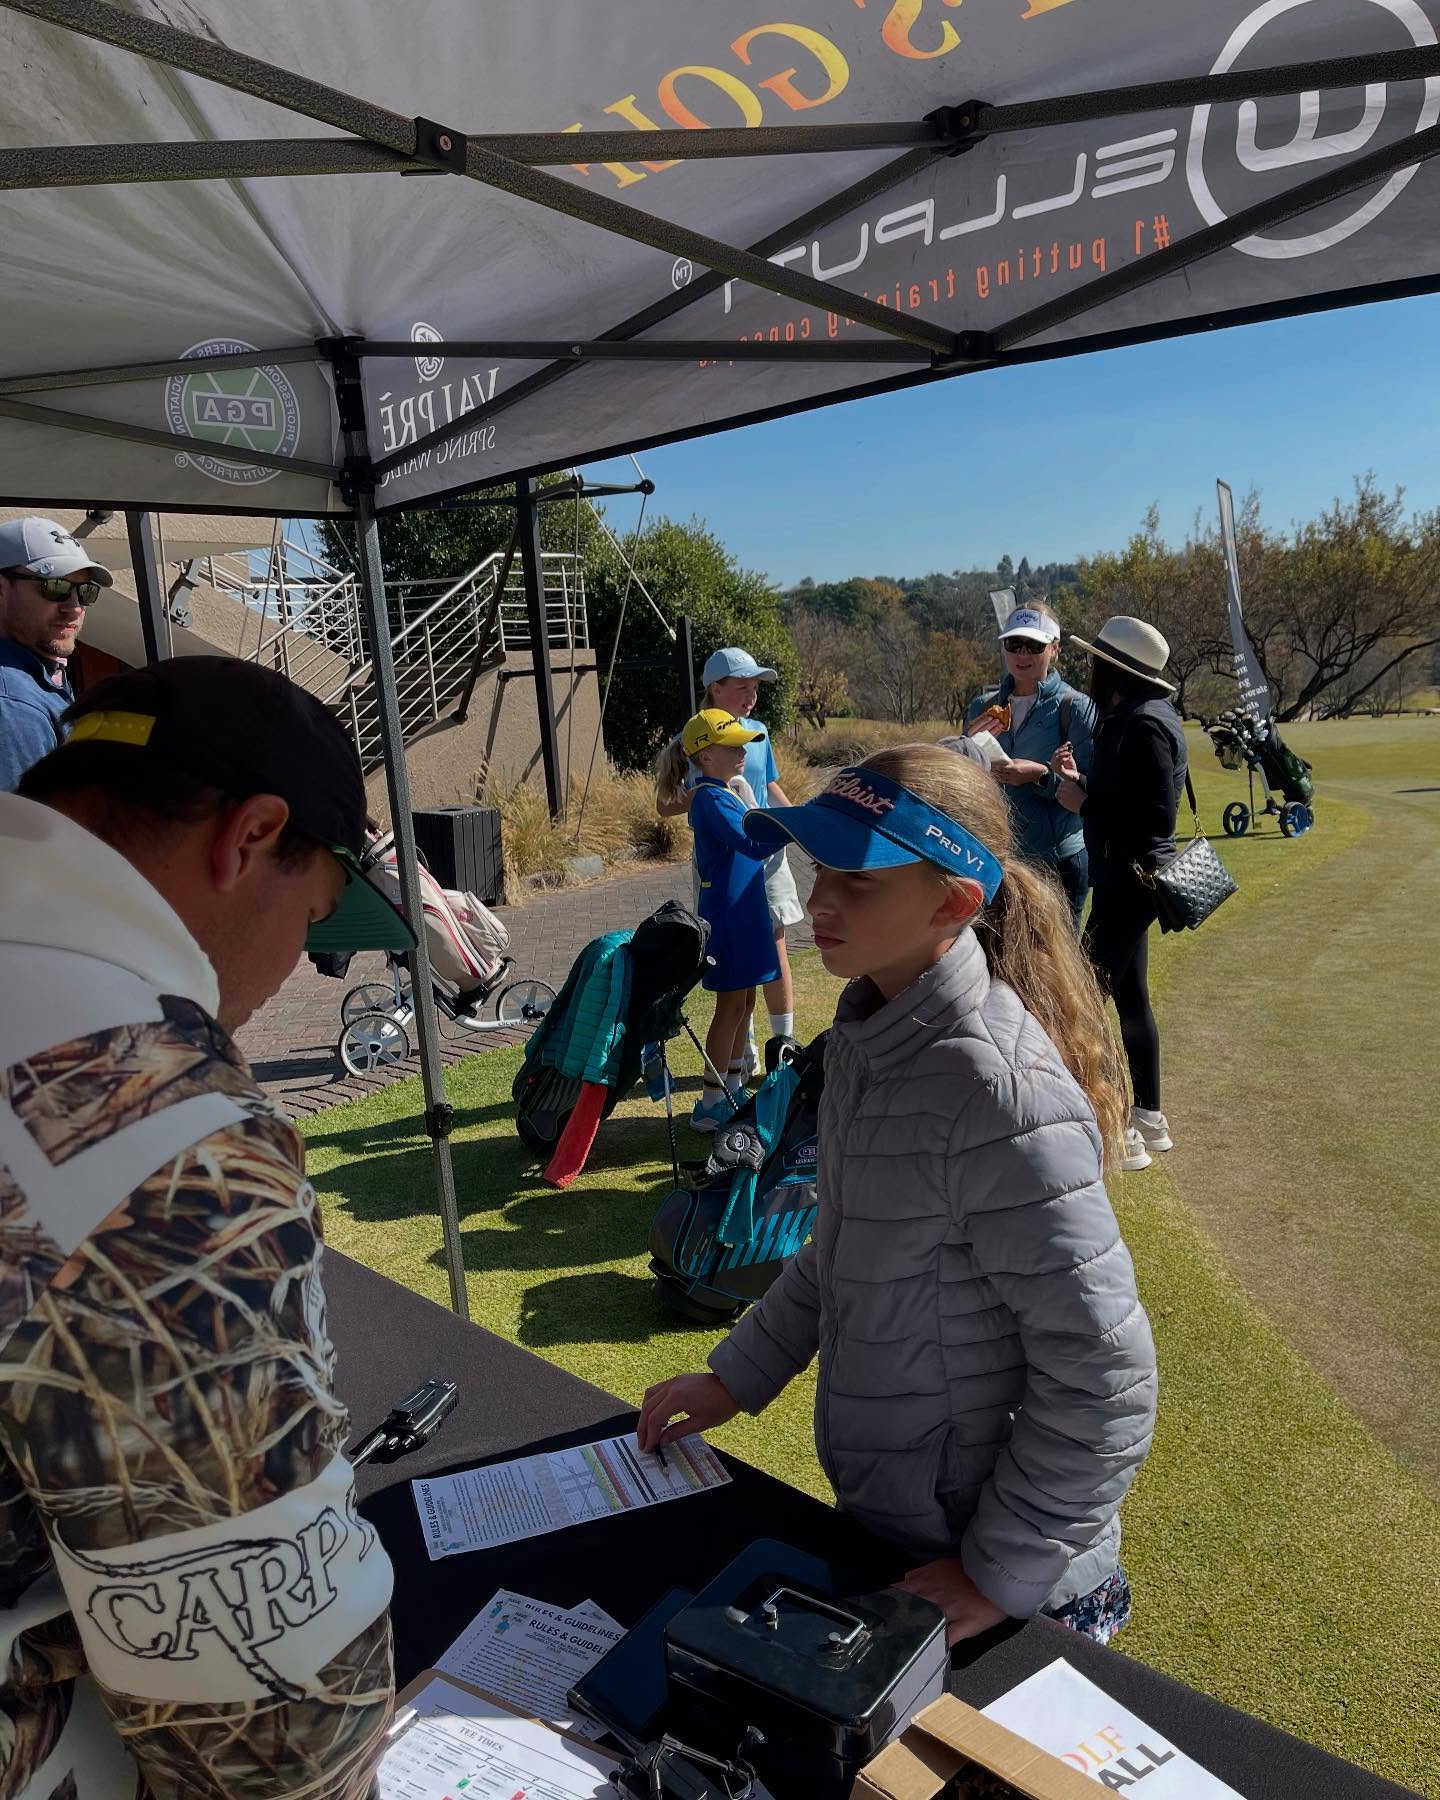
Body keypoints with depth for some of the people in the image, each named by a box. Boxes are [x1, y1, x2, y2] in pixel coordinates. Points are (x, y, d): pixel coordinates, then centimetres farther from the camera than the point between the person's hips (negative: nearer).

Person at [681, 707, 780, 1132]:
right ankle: (711, 1104, 3)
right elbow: (755, 845, -30)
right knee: (731, 1005, -5)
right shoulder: (711, 798, -18)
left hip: (743, 911, 10)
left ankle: (733, 1089, 28)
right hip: (727, 913, -10)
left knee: (743, 1001, 16)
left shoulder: (724, 794, 13)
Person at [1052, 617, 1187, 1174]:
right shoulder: (1131, 717, 12)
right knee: (1129, 996, 17)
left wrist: (1085, 805, -16)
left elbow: (1158, 817, -24)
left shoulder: (1144, 724, -19)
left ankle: (1119, 1131, 4)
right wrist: (1082, 781, 5)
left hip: (1131, 877, -11)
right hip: (1127, 877, 11)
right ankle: (1148, 1117, 29)